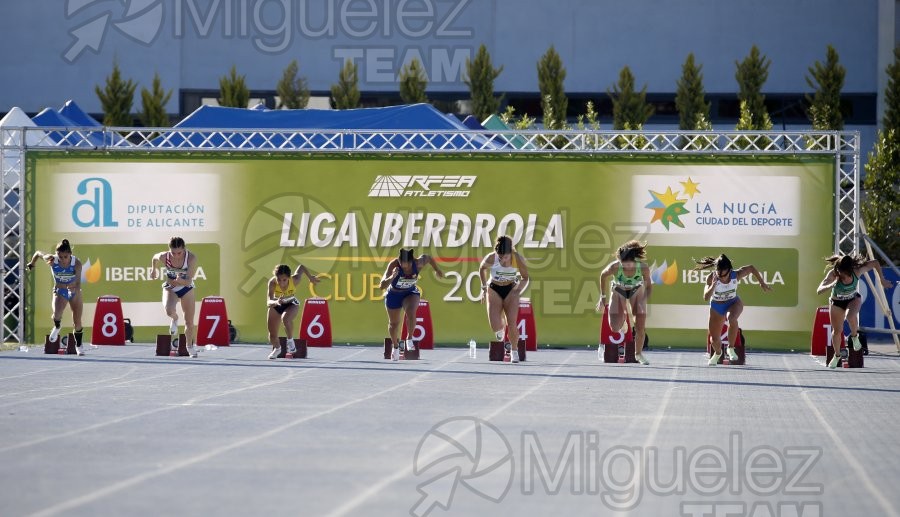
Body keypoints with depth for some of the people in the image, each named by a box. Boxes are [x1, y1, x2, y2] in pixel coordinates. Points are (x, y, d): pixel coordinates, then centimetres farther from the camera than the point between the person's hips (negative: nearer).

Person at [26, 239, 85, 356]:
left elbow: (78, 281, -36)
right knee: (57, 314, -29)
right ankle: (56, 327, 7)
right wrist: (31, 264, 17)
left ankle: (78, 345, 32)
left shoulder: (77, 263, -27)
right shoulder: (51, 260, -23)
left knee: (77, 323, 6)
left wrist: (76, 289, -59)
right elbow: (38, 253, -3)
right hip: (59, 292, 0)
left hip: (74, 292, 0)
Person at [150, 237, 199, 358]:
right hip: (170, 288, 0)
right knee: (169, 311, -31)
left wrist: (180, 281, -44)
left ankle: (189, 346, 28)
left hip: (187, 289, 0)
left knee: (189, 322, 3)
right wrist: (153, 270, 14)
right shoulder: (163, 257, -25)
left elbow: (189, 281, -27)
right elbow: (154, 258, 1)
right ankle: (174, 320, 6)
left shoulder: (191, 258, -29)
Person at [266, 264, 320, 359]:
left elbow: (301, 267, -11)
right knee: (272, 336, 4)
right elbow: (269, 302, -43)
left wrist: (310, 277, -4)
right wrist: (276, 302, -63)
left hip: (291, 304, -1)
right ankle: (277, 348, 41)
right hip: (276, 305, 1)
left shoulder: (294, 280, -32)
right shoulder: (272, 282, -35)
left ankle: (290, 340, -9)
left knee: (285, 318, -37)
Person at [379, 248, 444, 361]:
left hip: (410, 293, 0)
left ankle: (409, 339, -2)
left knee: (411, 314, -29)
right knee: (394, 323, 13)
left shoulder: (418, 263, -28)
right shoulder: (393, 265, -35)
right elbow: (382, 286, -40)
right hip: (394, 295, 0)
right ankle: (395, 346, 42)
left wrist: (437, 270, 9)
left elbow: (427, 258, -3)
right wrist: (392, 277, -58)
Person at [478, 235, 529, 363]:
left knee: (512, 323, -13)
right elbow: (482, 269, 2)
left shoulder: (518, 259, -23)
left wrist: (518, 290, -18)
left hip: (511, 290, 0)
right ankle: (501, 328, 28)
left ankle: (514, 350, 12)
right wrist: (484, 288, 2)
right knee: (495, 327, -12)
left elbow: (525, 278, -4)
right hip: (494, 290, 0)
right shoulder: (491, 258, -23)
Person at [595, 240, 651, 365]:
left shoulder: (643, 268, -34)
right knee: (615, 328, -4)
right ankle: (622, 321, 35)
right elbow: (603, 276, -12)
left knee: (641, 327, -7)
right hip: (618, 291, 0)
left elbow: (649, 285, -15)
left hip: (637, 291, 0)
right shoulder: (614, 267, -36)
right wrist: (603, 297, -6)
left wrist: (645, 301, -30)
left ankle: (638, 354, 18)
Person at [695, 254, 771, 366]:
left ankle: (731, 349, -16)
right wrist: (713, 285, -52)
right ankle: (718, 353, 45)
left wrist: (762, 283, 0)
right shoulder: (711, 278, -29)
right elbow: (706, 297, -37)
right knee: (714, 339, 6)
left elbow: (751, 268, -7)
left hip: (733, 302, -1)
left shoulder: (736, 275, -26)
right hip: (716, 306, 1)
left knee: (732, 319, -38)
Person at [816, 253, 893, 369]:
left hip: (853, 299, 0)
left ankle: (854, 336, 0)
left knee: (850, 316, -33)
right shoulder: (833, 274, -35)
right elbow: (819, 291, -43)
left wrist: (882, 280, -6)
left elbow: (875, 263, -15)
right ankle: (837, 356, 38)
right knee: (837, 331, 9)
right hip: (837, 302, 1)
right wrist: (831, 285, -61)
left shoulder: (857, 271, -32)